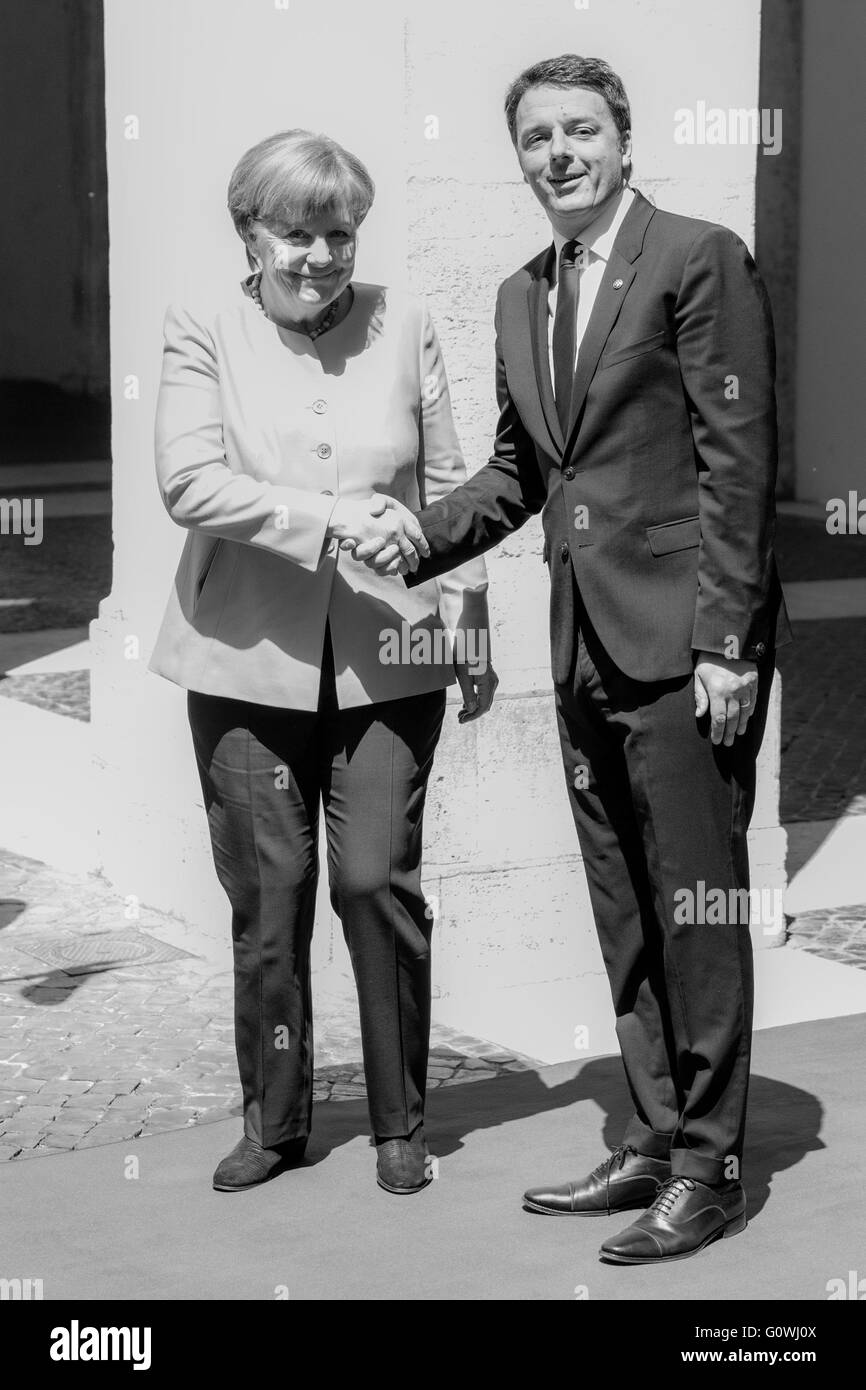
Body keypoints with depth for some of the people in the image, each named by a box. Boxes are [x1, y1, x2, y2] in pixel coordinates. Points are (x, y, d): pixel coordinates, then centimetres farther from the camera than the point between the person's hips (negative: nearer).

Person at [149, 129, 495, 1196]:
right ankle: (274, 1120, 22)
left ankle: (400, 1124, 13)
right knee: (266, 894, 6)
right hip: (249, 658, 0)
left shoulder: (403, 324, 7)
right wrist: (328, 516, -23)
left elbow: (446, 484, 11)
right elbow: (188, 480, -14)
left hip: (387, 657, 1)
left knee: (377, 879, -4)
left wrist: (468, 623, 6)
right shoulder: (203, 335, 0)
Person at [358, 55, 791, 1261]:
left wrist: (725, 641, -16)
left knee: (697, 911, -1)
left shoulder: (699, 260, -8)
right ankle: (656, 1140, 25)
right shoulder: (522, 299, 15)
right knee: (626, 916, 14)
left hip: (682, 642, -7)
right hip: (587, 648, 8)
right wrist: (417, 539, 5)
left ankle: (708, 1169, 9)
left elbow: (737, 460, -12)